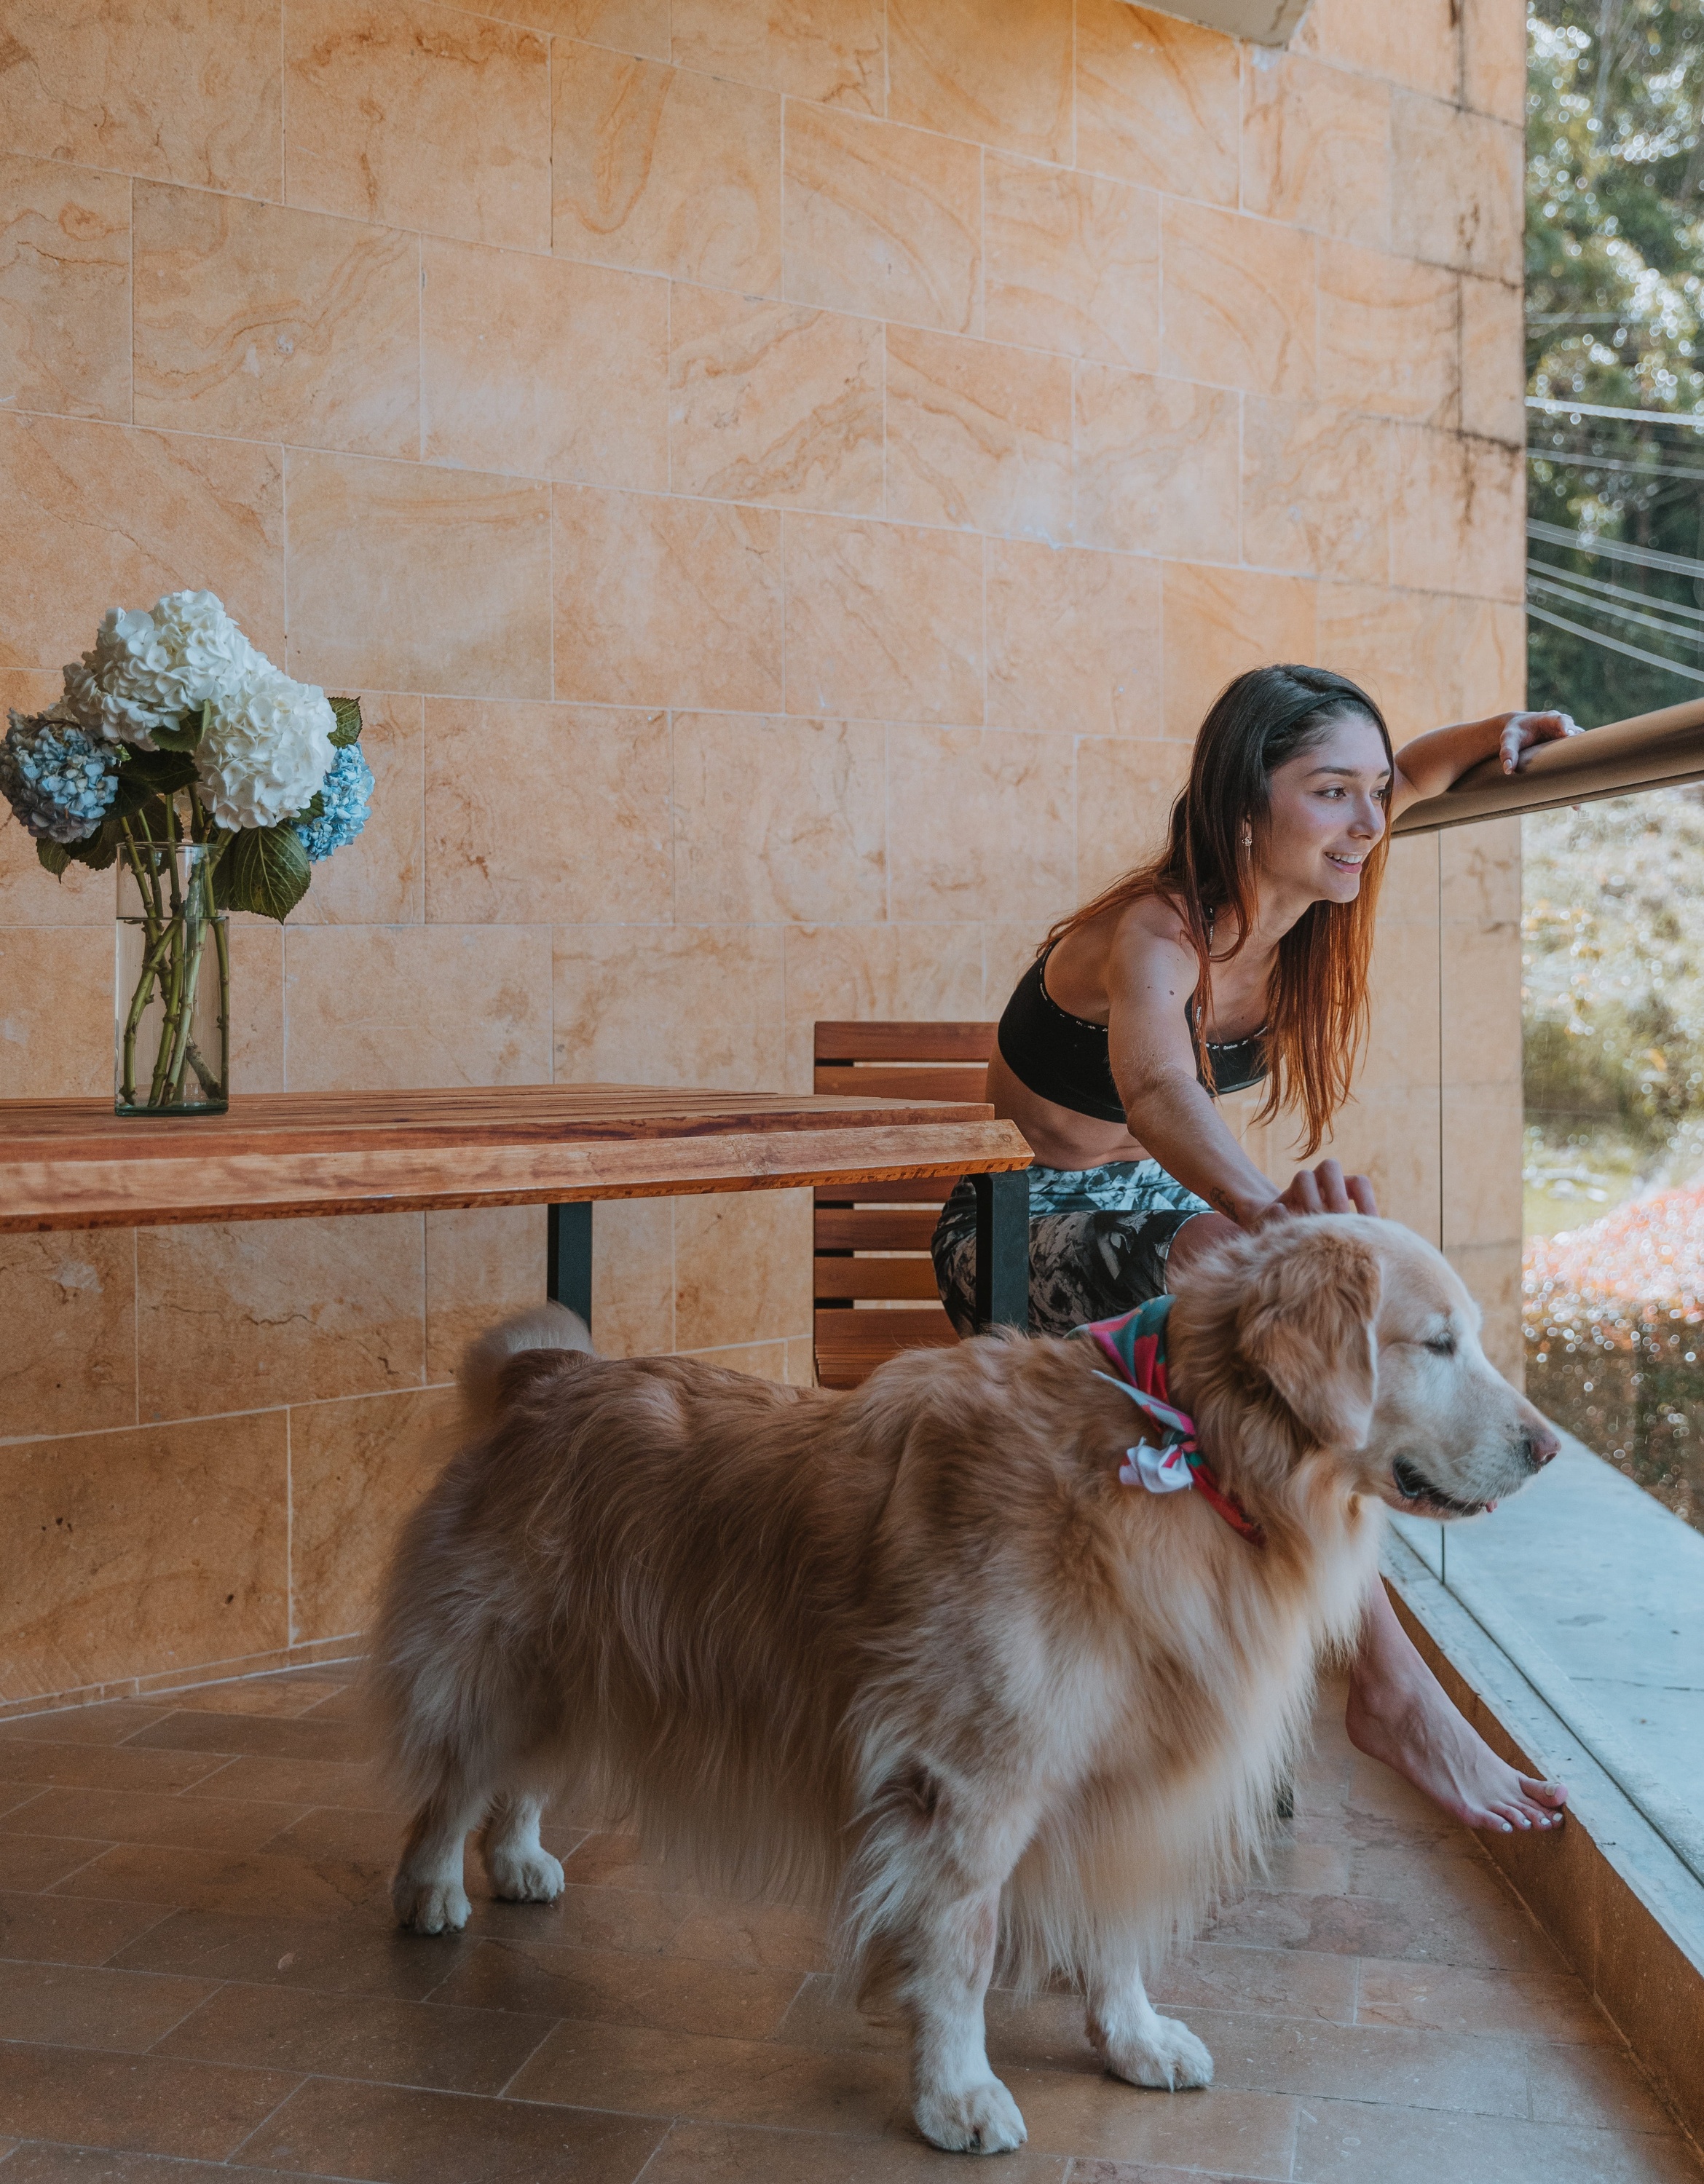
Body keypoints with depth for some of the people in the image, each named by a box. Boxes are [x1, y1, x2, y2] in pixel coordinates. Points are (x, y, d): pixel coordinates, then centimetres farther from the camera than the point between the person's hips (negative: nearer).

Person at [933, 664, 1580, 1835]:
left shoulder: (1294, 917, -7)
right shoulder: (1155, 933, -29)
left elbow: (1386, 780, 15)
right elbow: (1155, 1086, -52)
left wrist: (1480, 739, -7)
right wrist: (1263, 1206, -73)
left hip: (1151, 1207, 8)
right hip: (1023, 1226, -8)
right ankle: (1391, 1685, -31)